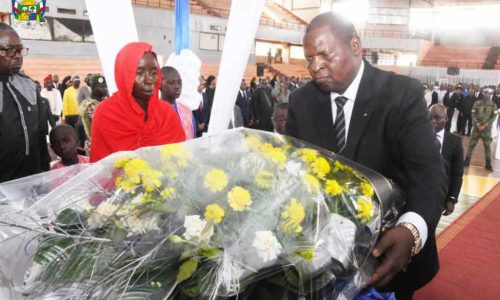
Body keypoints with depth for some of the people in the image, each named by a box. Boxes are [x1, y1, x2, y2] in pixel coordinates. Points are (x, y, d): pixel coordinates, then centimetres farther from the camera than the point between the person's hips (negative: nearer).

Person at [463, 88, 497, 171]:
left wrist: (484, 126, -13)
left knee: (488, 146, 3)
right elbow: (473, 115, -2)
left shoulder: (493, 105, 0)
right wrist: (477, 124, -13)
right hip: (477, 127, 0)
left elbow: (493, 117, -3)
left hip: (487, 128, 0)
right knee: (471, 144, 4)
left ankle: (488, 164, 11)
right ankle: (467, 160, 14)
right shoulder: (477, 103, -1)